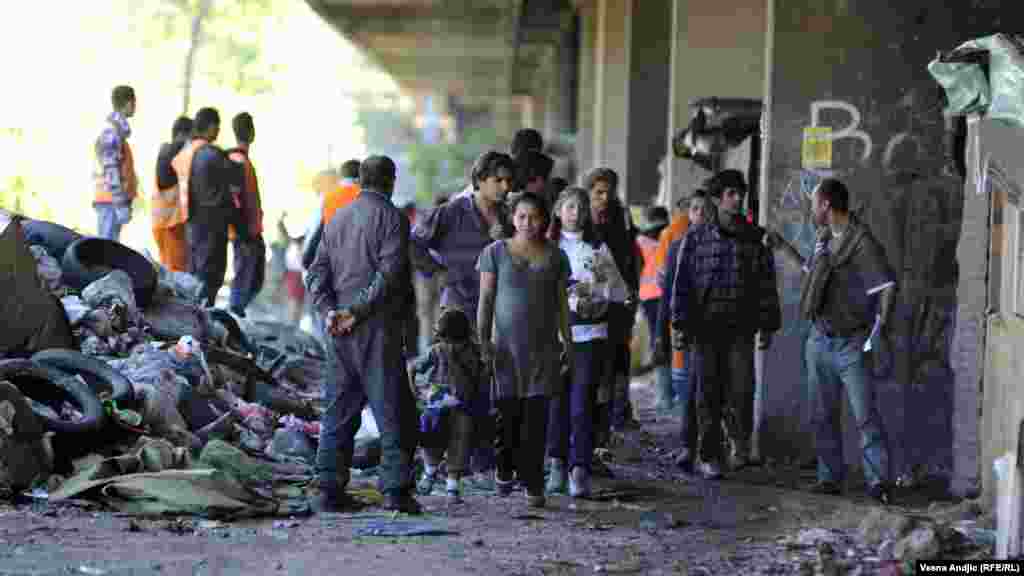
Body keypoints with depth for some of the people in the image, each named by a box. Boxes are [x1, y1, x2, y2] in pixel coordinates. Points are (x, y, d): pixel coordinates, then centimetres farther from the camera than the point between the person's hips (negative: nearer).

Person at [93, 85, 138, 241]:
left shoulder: (115, 129, 18)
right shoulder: (112, 131, -13)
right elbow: (111, 171, -19)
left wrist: (124, 201, 24)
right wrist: (122, 204, -21)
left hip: (110, 201, 10)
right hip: (110, 201, -10)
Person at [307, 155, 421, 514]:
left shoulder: (337, 219, 16)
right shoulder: (391, 218, -5)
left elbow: (317, 272, 10)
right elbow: (389, 274, -16)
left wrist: (329, 311, -2)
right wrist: (357, 312, -14)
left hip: (340, 332, 6)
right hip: (378, 328, -6)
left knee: (338, 411, 10)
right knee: (392, 410, -2)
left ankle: (329, 489, 8)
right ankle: (395, 490, -6)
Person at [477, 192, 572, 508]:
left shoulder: (555, 256, 8)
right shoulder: (496, 252, 3)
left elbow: (562, 303, 10)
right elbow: (485, 299, 1)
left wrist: (568, 344, 7)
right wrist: (483, 339, -7)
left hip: (543, 347, 1)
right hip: (507, 345, -1)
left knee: (536, 416, -3)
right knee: (507, 411, -3)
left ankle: (533, 484, 0)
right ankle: (505, 467, 23)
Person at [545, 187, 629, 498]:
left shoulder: (598, 248, 9)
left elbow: (619, 292, 8)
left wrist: (590, 289, -6)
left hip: (589, 335, -1)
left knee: (582, 403, -8)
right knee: (557, 401, 4)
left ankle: (580, 470, -11)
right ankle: (558, 463, 18)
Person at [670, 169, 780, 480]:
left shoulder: (755, 238, 7)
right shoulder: (696, 237, 2)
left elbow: (767, 285, 10)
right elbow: (682, 281, 2)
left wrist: (768, 325, 7)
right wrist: (680, 324, -3)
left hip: (741, 329, 0)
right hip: (705, 326, 0)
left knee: (741, 390, -10)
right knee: (708, 394, 3)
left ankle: (740, 441, 16)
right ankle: (710, 457, 13)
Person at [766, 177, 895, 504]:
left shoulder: (862, 241, -14)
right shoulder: (825, 237, 10)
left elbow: (887, 285, -20)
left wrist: (882, 323, -32)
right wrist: (782, 247, 31)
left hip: (851, 343, -8)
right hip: (820, 339, 8)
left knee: (865, 413, -10)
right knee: (823, 415, 8)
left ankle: (878, 481, -8)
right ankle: (830, 478, 14)